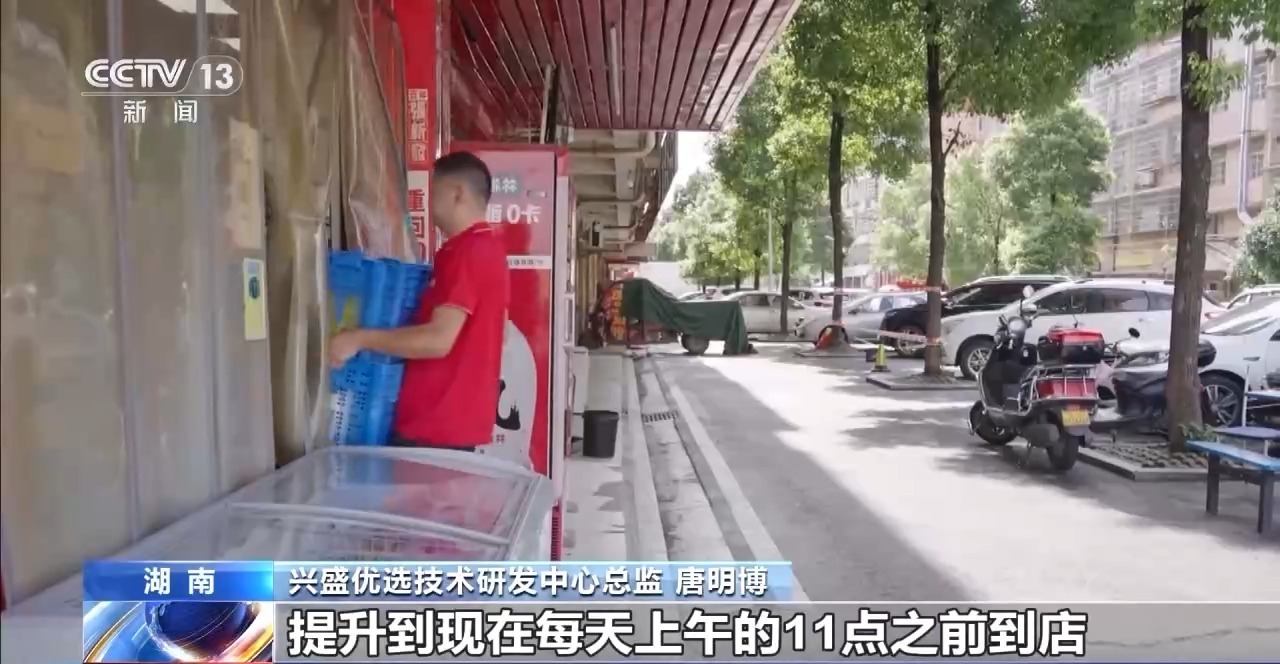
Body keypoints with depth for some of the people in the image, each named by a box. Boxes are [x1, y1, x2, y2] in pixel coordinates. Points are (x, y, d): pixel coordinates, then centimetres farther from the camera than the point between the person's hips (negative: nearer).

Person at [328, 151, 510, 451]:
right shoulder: (487, 247, 13)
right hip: (455, 419, 10)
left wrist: (360, 339, -17)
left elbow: (439, 340, -25)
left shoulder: (467, 252, -18)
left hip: (436, 425, -10)